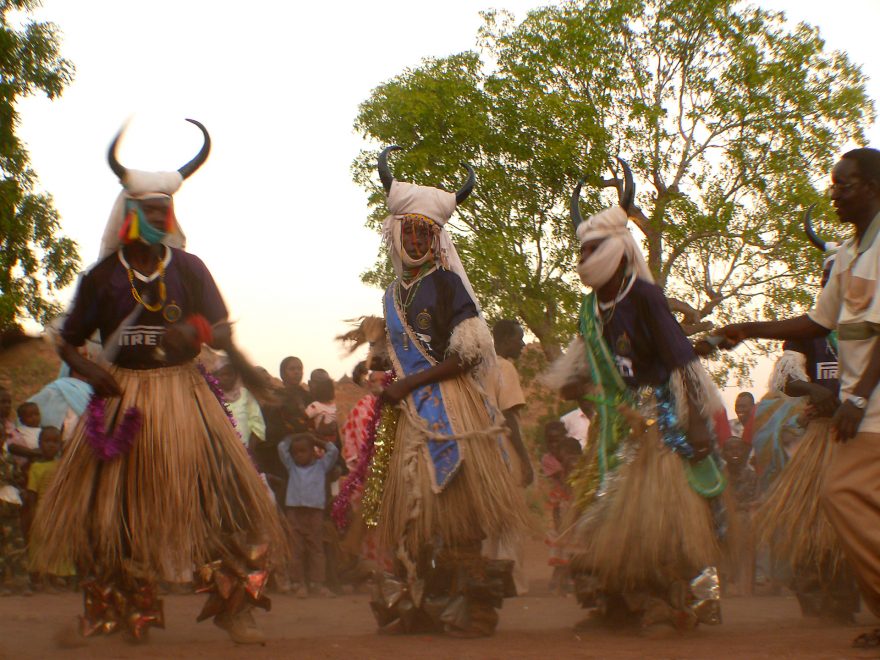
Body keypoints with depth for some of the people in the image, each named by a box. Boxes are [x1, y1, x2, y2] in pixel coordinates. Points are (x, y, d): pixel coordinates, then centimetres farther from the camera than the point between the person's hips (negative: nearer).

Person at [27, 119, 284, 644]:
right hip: (123, 398, 0)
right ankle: (118, 609, 16)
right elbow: (68, 342, 9)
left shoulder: (188, 268, 3)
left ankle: (234, 605, -6)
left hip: (184, 392, 0)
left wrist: (198, 332, -26)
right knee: (111, 504, 1)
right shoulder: (104, 276, 2)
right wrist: (89, 370, -12)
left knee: (222, 490, -10)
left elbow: (223, 330, -4)